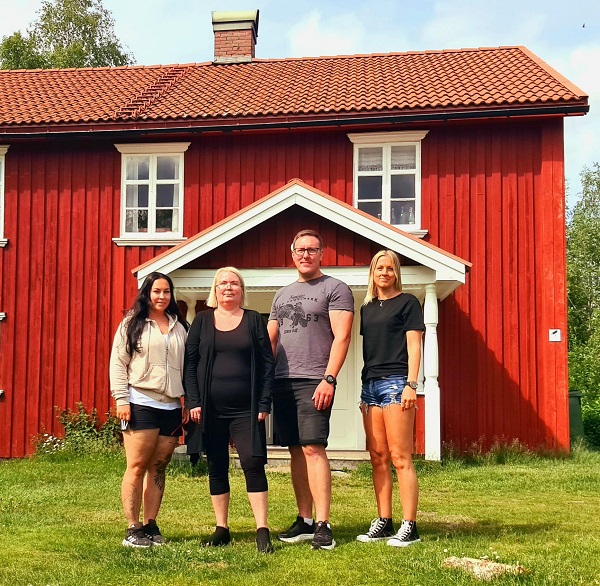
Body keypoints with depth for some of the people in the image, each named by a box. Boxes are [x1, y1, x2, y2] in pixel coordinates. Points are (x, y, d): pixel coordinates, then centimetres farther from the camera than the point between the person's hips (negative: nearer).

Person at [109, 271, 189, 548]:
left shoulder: (180, 327, 15)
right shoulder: (132, 324, 4)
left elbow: (186, 366, 17)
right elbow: (118, 363, 0)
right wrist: (122, 400, -7)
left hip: (171, 408, 4)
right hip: (140, 405, -4)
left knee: (158, 468, 6)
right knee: (137, 466, -4)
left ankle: (151, 525, 13)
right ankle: (132, 529, 1)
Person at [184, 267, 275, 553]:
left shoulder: (254, 320, 7)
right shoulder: (202, 320, 9)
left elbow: (266, 363, 4)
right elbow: (190, 361, 6)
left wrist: (264, 403, -4)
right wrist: (193, 401, -4)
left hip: (246, 409, -1)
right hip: (211, 409, 2)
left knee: (253, 463, -8)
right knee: (217, 467, 7)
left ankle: (262, 530, -5)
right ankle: (221, 529, 17)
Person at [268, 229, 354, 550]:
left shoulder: (335, 289, 2)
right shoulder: (282, 294, 21)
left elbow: (341, 337, -8)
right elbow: (270, 341, 22)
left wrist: (328, 379, -17)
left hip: (313, 382, -6)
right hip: (282, 381, 6)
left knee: (313, 448, -12)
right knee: (296, 451, 7)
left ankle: (323, 526, -10)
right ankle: (304, 521, 13)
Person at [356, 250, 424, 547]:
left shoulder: (407, 302, 1)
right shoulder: (367, 308, 18)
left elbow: (414, 345, -6)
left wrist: (411, 385, -15)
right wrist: (365, 389, 15)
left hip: (396, 383, -7)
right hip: (370, 384, 7)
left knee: (400, 457, -9)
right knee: (378, 458, 7)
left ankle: (409, 527, -5)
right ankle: (383, 522, 13)